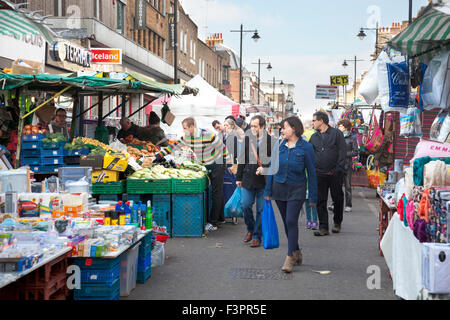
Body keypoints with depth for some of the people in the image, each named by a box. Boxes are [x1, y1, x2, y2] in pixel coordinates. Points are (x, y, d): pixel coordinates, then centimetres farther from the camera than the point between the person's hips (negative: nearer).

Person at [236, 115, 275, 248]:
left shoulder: (271, 141, -4)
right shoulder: (247, 139, 7)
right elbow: (242, 159, 11)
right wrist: (239, 177, 11)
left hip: (264, 180, -2)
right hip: (248, 178, 3)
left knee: (261, 209, 2)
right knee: (245, 205, -3)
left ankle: (257, 236, 15)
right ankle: (250, 229, 22)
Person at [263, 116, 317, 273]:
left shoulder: (306, 147, -7)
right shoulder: (278, 145, 4)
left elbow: (311, 172, -5)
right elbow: (272, 168, 8)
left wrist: (313, 197, -6)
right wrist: (268, 191, 5)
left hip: (296, 190, -4)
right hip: (279, 188, 4)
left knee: (291, 221, -11)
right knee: (286, 222, 10)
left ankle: (290, 257, -6)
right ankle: (297, 253, 25)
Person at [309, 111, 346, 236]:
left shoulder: (336, 133, -1)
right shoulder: (314, 137, 12)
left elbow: (342, 152, -5)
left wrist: (339, 169, -12)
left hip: (335, 173, -3)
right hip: (320, 174, 3)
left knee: (337, 199, 7)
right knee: (320, 201, 0)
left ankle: (337, 223, 25)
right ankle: (323, 227, 4)